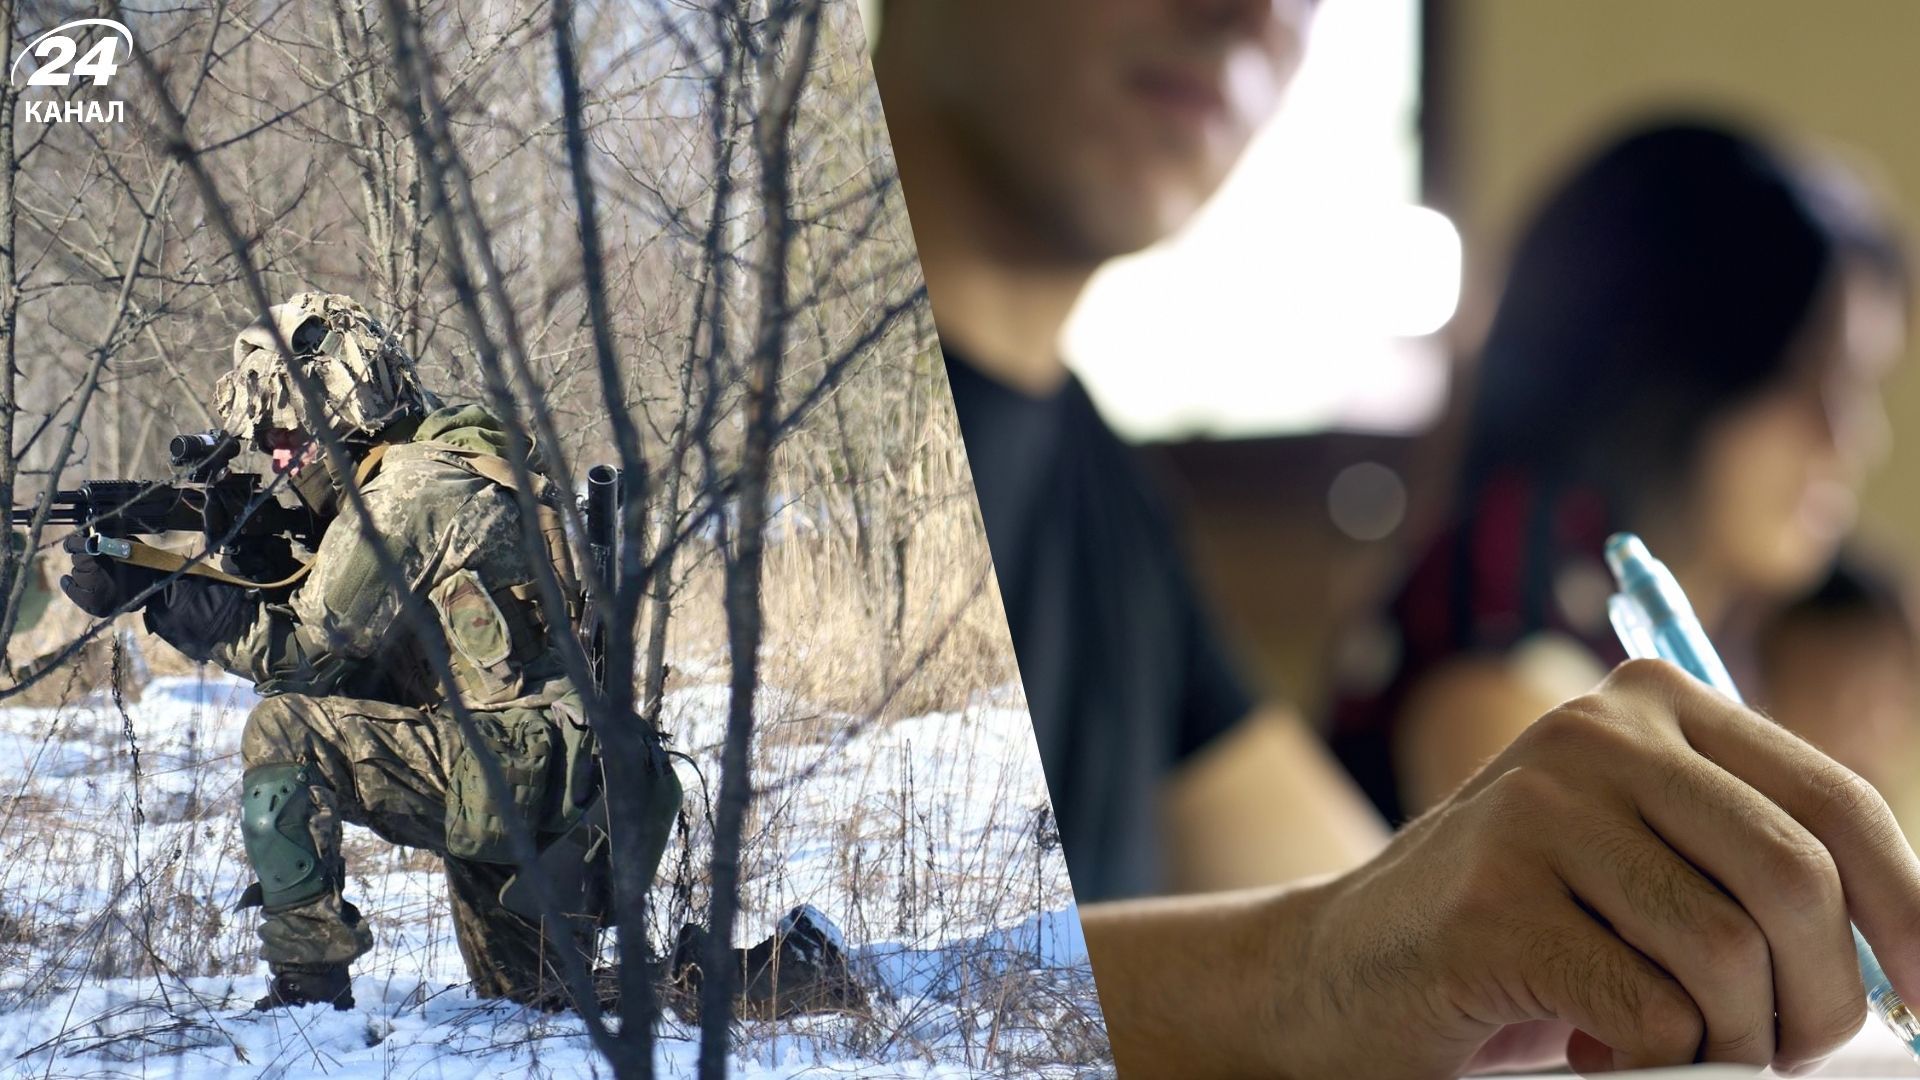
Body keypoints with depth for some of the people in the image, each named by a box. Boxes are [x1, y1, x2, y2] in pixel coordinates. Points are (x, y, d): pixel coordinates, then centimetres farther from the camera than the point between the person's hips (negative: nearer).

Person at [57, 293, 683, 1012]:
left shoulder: (410, 490, -13)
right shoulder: (442, 466, 17)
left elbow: (303, 653, -14)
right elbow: (355, 667, 15)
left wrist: (153, 590, -13)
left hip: (523, 758, -11)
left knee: (284, 730, -20)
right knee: (527, 1001, 28)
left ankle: (307, 994, -16)